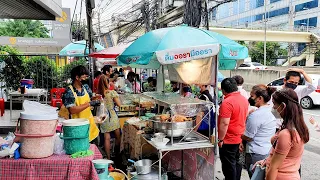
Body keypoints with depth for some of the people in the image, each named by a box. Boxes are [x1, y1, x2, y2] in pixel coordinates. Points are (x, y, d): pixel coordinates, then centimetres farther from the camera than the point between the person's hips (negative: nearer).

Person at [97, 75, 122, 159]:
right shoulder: (112, 92, -11)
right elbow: (119, 104, -8)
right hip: (112, 116, -2)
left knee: (107, 138, 7)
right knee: (117, 135, 14)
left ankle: (108, 157, 11)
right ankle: (118, 154, 27)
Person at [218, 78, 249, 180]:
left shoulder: (227, 102, -23)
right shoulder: (244, 99, 4)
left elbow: (224, 124, -25)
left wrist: (220, 139, -17)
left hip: (229, 140, -8)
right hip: (240, 138, 8)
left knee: (228, 166, 4)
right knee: (236, 163, 20)